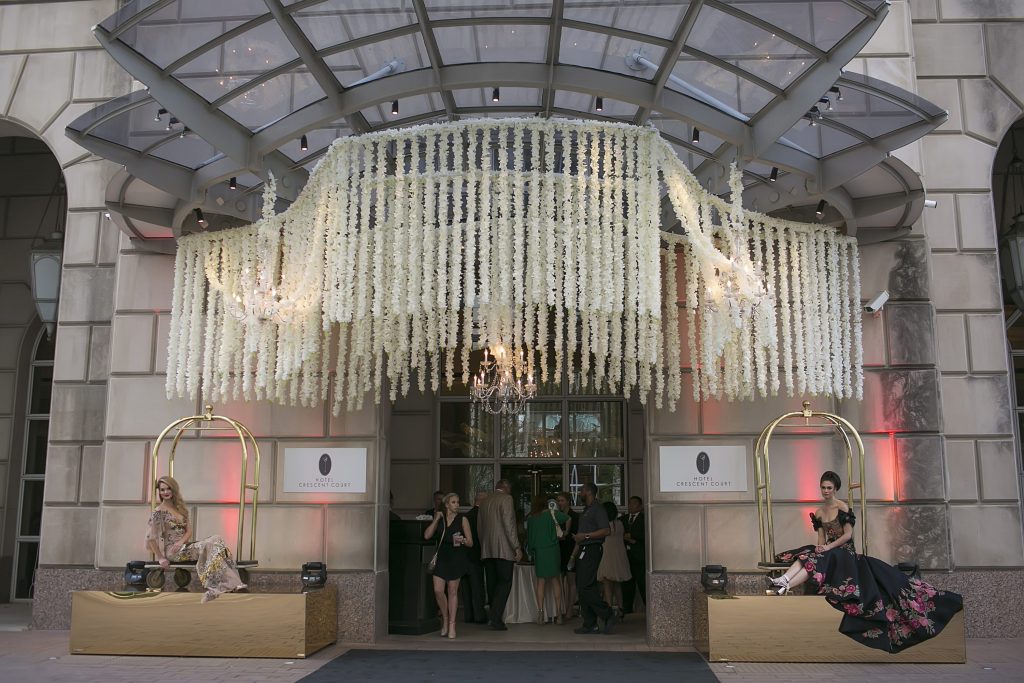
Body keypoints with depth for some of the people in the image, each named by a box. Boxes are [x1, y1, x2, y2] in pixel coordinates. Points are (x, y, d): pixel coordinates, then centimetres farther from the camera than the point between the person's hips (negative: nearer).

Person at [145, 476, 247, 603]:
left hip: (184, 546, 6)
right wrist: (160, 558, -10)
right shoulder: (159, 512, -5)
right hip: (172, 551, -6)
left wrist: (181, 542, -11)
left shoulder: (180, 508, 15)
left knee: (216, 540, -20)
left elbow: (189, 530, 10)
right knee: (210, 546, -27)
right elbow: (151, 537, -8)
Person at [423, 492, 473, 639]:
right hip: (442, 558, 2)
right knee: (438, 590, -5)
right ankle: (445, 620, 17)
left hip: (457, 559, -2)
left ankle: (451, 624, 11)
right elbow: (427, 535, -1)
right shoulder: (439, 519, 9)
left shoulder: (462, 519, 2)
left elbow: (470, 543, 1)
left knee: (452, 592, 2)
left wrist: (463, 540, -20)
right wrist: (436, 520, -5)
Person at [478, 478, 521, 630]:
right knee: (505, 582, -4)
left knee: (492, 584, 11)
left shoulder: (484, 501, 15)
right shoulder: (506, 499, -5)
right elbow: (509, 525, -12)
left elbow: (480, 526, 17)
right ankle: (495, 618, -14)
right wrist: (517, 547, -10)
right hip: (503, 549, -7)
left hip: (486, 550, 7)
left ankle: (494, 617, 13)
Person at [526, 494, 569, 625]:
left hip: (538, 552, 2)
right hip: (552, 550, -2)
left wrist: (531, 552, 16)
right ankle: (558, 612, 3)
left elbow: (529, 536, 7)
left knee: (540, 581, 6)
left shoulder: (530, 518, 2)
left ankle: (540, 613, 2)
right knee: (555, 581, 5)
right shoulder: (551, 513, -4)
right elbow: (568, 518, -4)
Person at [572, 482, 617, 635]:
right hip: (584, 551, 10)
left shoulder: (598, 509, -8)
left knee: (585, 586, -15)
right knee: (582, 587, 8)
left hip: (592, 550, -10)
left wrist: (586, 536, -18)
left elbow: (606, 530, -19)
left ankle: (608, 615, -8)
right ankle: (590, 625, 11)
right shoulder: (587, 510, 21)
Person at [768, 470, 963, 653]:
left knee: (816, 560, -32)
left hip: (845, 551, -6)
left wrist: (829, 547, -18)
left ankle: (785, 585, -54)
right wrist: (820, 547, -11)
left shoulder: (843, 507, -5)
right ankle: (783, 581, -51)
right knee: (807, 555, -24)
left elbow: (848, 535, -10)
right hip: (828, 552, 6)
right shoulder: (818, 513, 13)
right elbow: (821, 537, 12)